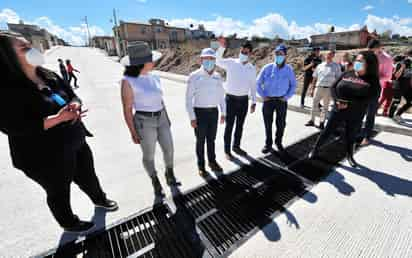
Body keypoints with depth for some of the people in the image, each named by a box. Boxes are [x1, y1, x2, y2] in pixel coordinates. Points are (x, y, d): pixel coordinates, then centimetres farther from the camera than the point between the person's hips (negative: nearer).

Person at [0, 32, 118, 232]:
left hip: (76, 141, 6)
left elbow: (74, 96, 7)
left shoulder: (50, 76, 2)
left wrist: (74, 106, -16)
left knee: (88, 177, 24)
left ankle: (99, 199, 52)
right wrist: (58, 118, -30)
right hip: (46, 155, -6)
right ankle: (69, 223, 44)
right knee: (59, 192, 17)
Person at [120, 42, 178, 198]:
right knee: (149, 156, 10)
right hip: (144, 122, -5)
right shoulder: (128, 81, -15)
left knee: (169, 150, 12)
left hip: (161, 119, 6)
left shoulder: (154, 78, 3)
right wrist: (133, 133, -11)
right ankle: (156, 183, 35)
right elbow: (127, 109, -12)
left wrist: (167, 118, 17)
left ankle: (170, 175, 40)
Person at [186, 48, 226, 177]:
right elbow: (189, 98, -11)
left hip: (214, 112, 4)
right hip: (200, 112, -4)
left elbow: (221, 96, 12)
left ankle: (212, 162, 33)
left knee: (211, 139, 15)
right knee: (201, 140, 7)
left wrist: (223, 113, 10)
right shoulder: (194, 76, -10)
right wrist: (192, 118, -15)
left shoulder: (217, 77, 4)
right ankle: (201, 166, 24)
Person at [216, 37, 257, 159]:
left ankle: (236, 146, 33)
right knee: (229, 126, 2)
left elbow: (253, 86, 10)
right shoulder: (231, 63, -4)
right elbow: (217, 60, -16)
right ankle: (227, 150, 17)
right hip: (231, 99, -4)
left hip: (244, 100, 4)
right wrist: (222, 47, -29)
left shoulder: (252, 68, 6)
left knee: (240, 125, 14)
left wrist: (254, 102, 8)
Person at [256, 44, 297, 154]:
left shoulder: (289, 69, -3)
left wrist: (286, 97, -3)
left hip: (281, 100, 1)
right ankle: (268, 144, 21)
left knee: (281, 123, 10)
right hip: (268, 100, -1)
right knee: (268, 123, 6)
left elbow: (293, 85, 7)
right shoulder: (267, 68, -6)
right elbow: (258, 83, 1)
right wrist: (263, 96, -5)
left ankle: (278, 142, 32)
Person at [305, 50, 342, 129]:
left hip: (329, 89, -2)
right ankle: (312, 121, 14)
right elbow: (315, 78, 12)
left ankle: (322, 123, 13)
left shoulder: (336, 66, 3)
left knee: (325, 106, 6)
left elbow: (338, 79, 2)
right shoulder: (320, 65, 10)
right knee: (314, 104, 4)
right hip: (319, 87, 2)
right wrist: (312, 88, 8)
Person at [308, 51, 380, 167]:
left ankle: (350, 156, 35)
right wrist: (337, 100, -15)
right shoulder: (347, 74, 3)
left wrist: (349, 104, -22)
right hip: (338, 110, 1)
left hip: (355, 115, -1)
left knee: (351, 136, 15)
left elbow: (368, 99, -12)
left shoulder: (372, 80, -5)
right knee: (327, 131, 8)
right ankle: (315, 149, 22)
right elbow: (333, 87, 1)